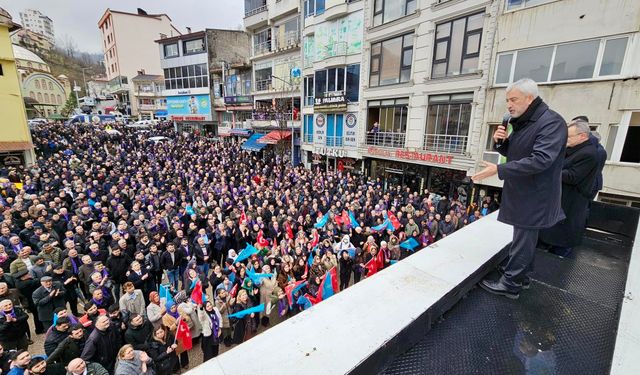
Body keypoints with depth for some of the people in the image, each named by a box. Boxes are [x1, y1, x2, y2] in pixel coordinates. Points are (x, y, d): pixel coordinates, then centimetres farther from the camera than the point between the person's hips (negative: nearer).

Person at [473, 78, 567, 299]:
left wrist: (499, 170, -28)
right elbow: (513, 153, 18)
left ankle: (510, 284, 11)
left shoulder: (551, 122, -18)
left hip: (534, 196, -9)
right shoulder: (521, 122, 11)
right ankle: (522, 275, 34)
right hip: (521, 192, 9)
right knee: (524, 237, 20)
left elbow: (540, 160, -28)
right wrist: (500, 142, -3)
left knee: (523, 240, 0)